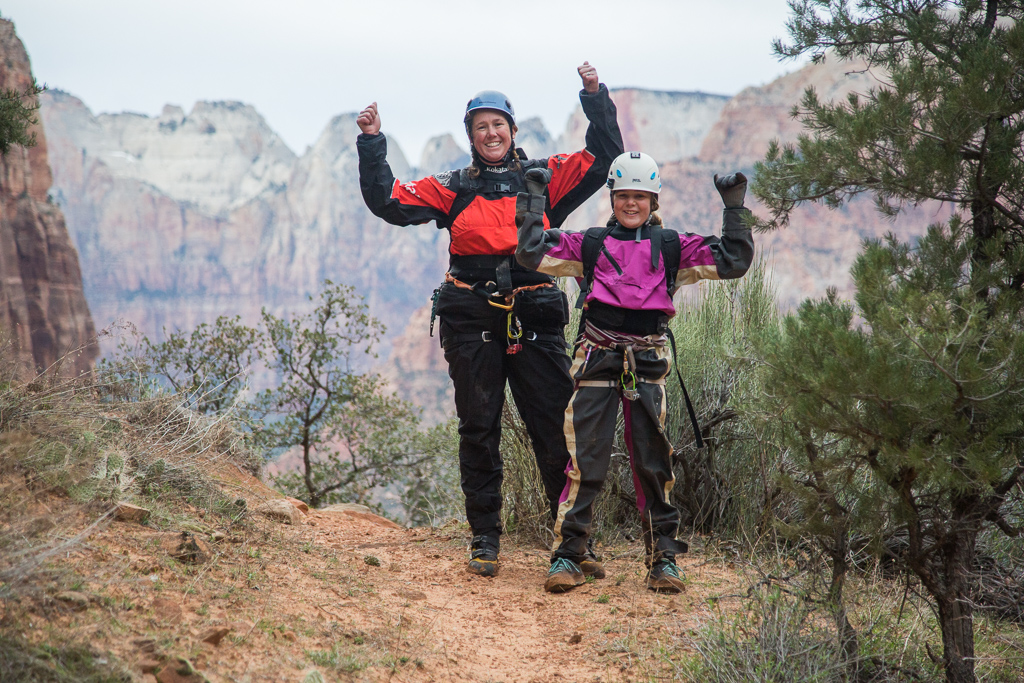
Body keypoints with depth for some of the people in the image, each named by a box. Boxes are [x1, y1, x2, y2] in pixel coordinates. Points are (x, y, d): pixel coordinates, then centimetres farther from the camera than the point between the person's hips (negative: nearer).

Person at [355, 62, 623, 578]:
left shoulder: (546, 178, 12)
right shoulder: (453, 189, 13)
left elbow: (604, 159, 7)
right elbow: (390, 203, 6)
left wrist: (595, 100, -2)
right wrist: (372, 145, -2)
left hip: (536, 320, -1)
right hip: (472, 320, 1)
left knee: (556, 430, -3)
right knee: (479, 432, 4)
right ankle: (484, 540, 13)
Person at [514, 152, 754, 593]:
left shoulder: (672, 247, 14)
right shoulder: (590, 244, 13)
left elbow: (732, 261, 9)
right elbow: (533, 253, 5)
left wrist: (735, 210, 4)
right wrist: (533, 202, 4)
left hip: (648, 361, 1)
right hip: (597, 358, -1)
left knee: (653, 463, 3)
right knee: (585, 461, -5)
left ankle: (663, 557, 12)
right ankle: (567, 556, 3)